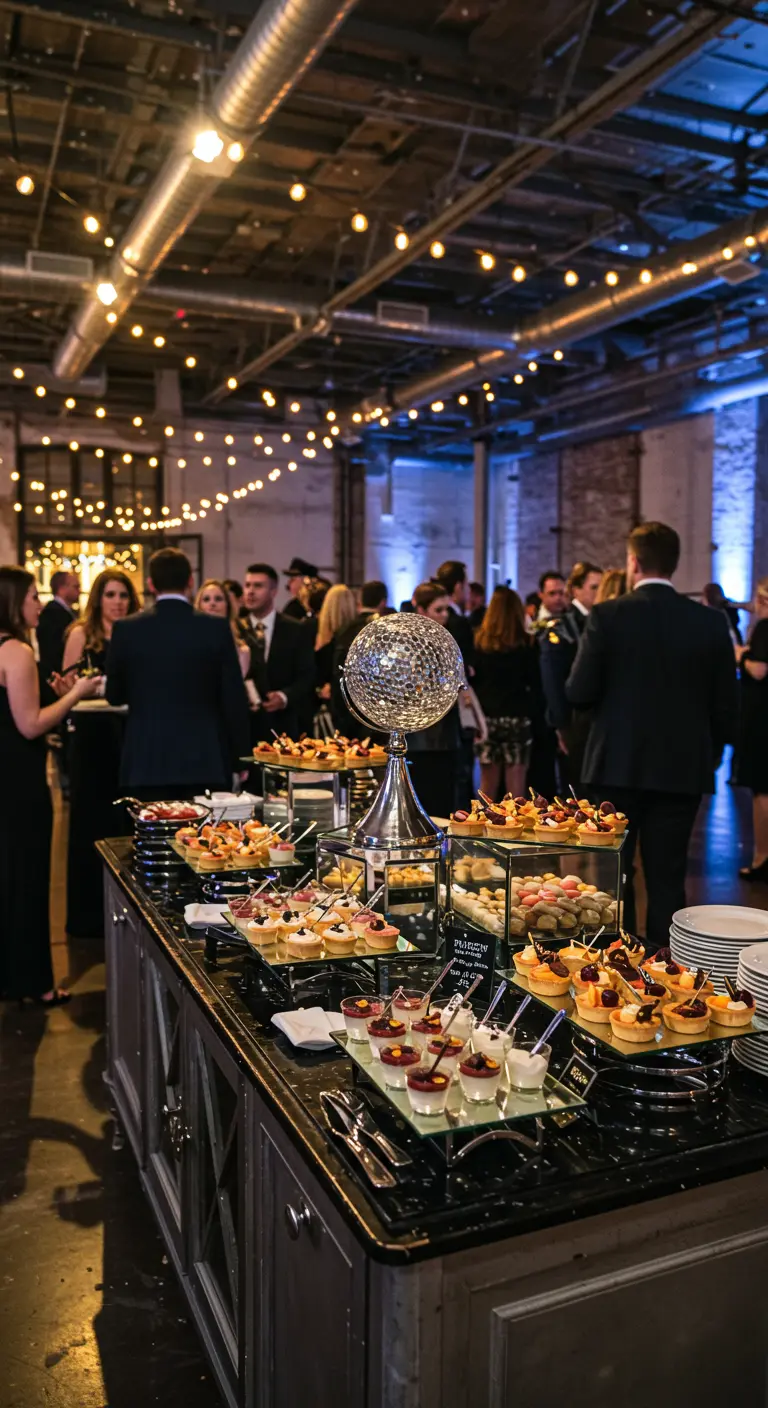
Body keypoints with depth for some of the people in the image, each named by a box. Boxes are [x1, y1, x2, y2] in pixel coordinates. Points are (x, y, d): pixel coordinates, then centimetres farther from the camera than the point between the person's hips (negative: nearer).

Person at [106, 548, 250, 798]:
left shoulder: (126, 629, -2)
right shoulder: (216, 628, -6)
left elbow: (114, 695, 8)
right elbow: (234, 699, -4)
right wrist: (239, 759, 5)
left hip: (147, 761, 1)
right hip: (205, 760, -1)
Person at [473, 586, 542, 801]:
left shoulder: (479, 641, 0)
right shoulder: (526, 643, -4)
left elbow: (472, 680, 2)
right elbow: (535, 684, -3)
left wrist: (478, 709, 12)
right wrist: (533, 711, 7)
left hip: (486, 717, 2)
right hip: (518, 718, -2)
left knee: (488, 786, 10)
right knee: (515, 787, 1)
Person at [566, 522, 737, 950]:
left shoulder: (608, 616, -10)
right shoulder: (711, 622, -1)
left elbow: (579, 693, -10)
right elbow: (726, 704, 1)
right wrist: (711, 754, 15)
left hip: (619, 765, -2)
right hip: (684, 768, 2)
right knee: (668, 877, 10)